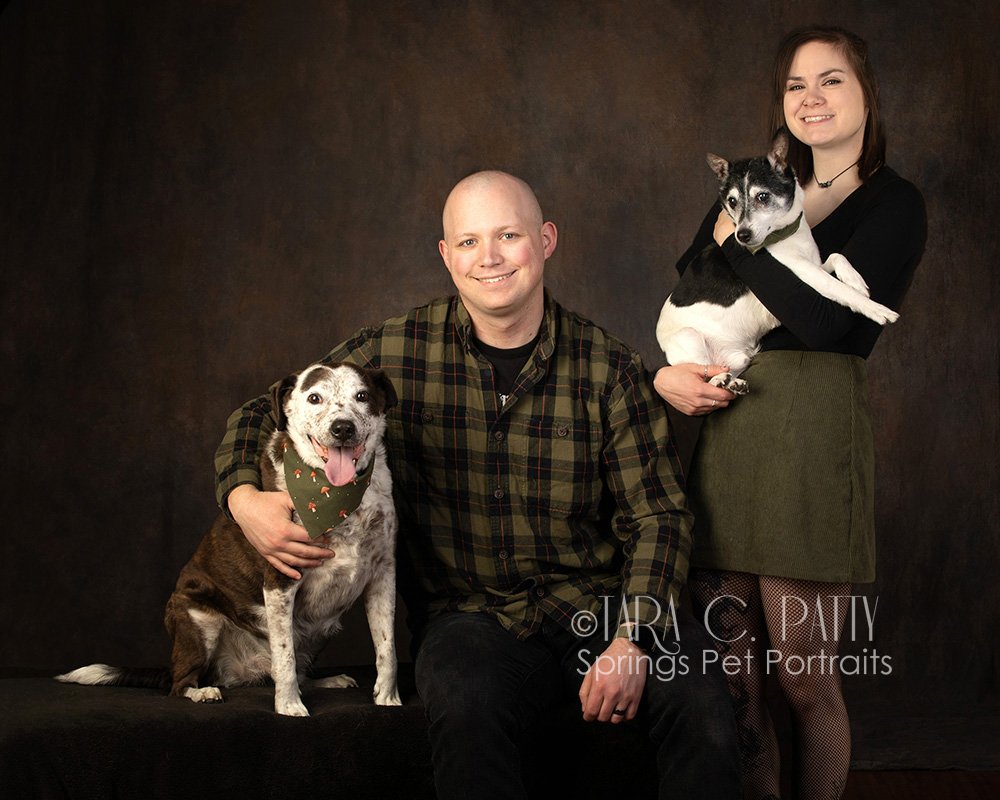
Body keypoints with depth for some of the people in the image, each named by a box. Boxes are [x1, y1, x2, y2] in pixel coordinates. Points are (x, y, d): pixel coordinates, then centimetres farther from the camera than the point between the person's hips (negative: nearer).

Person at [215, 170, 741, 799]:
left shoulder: (609, 368, 2)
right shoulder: (393, 354, 2)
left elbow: (658, 515, 2)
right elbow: (261, 416, 14)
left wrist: (634, 640, -14)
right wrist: (244, 498, -8)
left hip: (601, 602, 1)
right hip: (473, 613, 0)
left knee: (700, 697, -29)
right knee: (468, 708, -35)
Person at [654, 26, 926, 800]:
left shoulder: (894, 205, 2)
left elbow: (823, 317, -14)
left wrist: (734, 241, -4)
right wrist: (665, 372, -4)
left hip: (810, 431, -5)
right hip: (720, 428, 5)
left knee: (804, 681, 0)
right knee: (731, 676, 7)